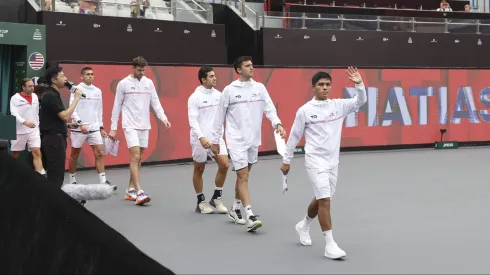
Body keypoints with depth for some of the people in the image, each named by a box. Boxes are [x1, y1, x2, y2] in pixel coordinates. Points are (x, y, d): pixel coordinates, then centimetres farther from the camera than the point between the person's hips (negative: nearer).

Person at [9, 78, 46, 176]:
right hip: (19, 131, -3)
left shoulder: (35, 97, 9)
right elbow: (14, 114, -19)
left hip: (34, 130, 3)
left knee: (37, 152, -10)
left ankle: (42, 175, -18)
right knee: (15, 154, 8)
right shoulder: (15, 98, -8)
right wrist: (25, 122, -33)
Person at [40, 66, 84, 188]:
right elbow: (65, 116, -23)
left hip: (54, 138, 10)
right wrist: (76, 98, -18)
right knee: (56, 174, -8)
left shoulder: (52, 94, 16)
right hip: (54, 138, -10)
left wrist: (67, 124, 12)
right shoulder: (51, 96, -15)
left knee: (54, 173, 12)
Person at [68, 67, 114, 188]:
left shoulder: (98, 91, 11)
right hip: (78, 128, -4)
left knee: (99, 153, -5)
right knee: (74, 154, 7)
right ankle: (72, 181, 19)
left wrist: (101, 127, 15)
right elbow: (72, 109, -10)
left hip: (94, 127, 4)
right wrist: (80, 123, -20)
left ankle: (103, 181, -5)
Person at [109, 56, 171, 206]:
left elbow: (155, 102, 7)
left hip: (144, 126, 5)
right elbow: (117, 107, 1)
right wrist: (113, 128, 0)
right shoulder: (123, 83, -3)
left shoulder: (149, 83, 8)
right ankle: (139, 193, -16)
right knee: (135, 156, -14)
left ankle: (131, 190, 20)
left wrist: (163, 118, -9)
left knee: (138, 158, 9)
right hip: (130, 125, -5)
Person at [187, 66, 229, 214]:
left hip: (216, 137, 5)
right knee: (199, 170, 7)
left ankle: (216, 198, 12)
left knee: (224, 165, -5)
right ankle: (201, 202, 21)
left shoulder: (218, 94, 5)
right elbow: (192, 120, -17)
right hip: (200, 139, -5)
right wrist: (201, 137, -29)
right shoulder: (194, 97, -11)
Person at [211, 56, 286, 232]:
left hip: (254, 139, 4)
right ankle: (250, 217, -14)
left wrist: (277, 124, -21)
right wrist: (215, 140, 3)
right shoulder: (229, 90, -5)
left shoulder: (259, 88, 4)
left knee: (243, 176, 15)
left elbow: (269, 108, -2)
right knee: (243, 177, -10)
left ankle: (235, 210, 31)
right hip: (237, 140, -4)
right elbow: (220, 116, 1)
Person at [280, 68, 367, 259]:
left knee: (321, 200, 17)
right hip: (315, 161, -5)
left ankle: (303, 226, 44)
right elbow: (294, 136, 1)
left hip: (332, 162, 5)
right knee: (325, 200, -14)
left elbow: (360, 101, -4)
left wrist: (359, 84, -21)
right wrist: (286, 160, 5)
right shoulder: (305, 110, -6)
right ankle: (330, 245, -9)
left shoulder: (338, 105, 3)